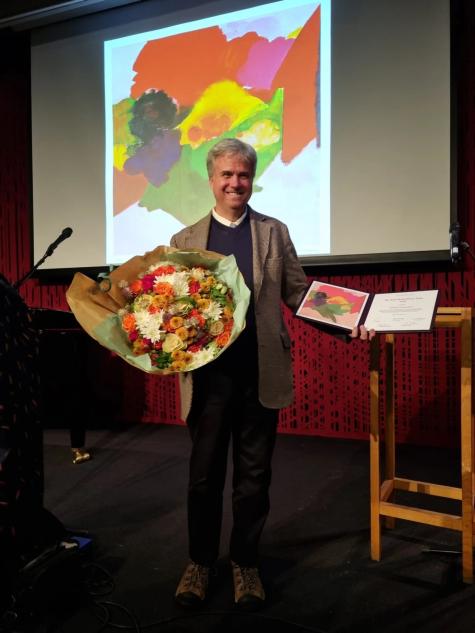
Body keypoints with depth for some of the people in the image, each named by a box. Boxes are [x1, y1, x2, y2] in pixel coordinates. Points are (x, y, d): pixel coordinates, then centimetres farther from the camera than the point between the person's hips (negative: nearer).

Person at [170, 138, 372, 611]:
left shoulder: (274, 232, 6)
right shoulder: (184, 240, 7)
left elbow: (298, 295, 4)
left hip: (261, 372, 0)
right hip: (208, 372, 1)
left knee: (254, 476, 12)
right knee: (204, 474, 12)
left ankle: (245, 563, 33)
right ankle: (200, 561, 34)